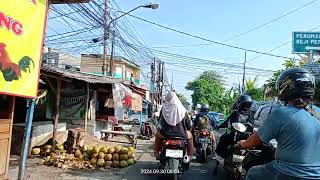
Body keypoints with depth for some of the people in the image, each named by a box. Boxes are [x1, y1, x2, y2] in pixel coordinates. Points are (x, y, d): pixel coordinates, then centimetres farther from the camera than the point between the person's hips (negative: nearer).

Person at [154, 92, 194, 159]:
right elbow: (188, 123, 0)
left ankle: (157, 153, 35)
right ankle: (189, 154, 33)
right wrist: (188, 128, 21)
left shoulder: (164, 109, -4)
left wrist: (160, 128, 29)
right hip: (181, 134, 0)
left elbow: (160, 120, 9)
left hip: (166, 133, 1)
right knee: (189, 135, 32)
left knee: (158, 134, 34)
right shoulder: (182, 109, -6)